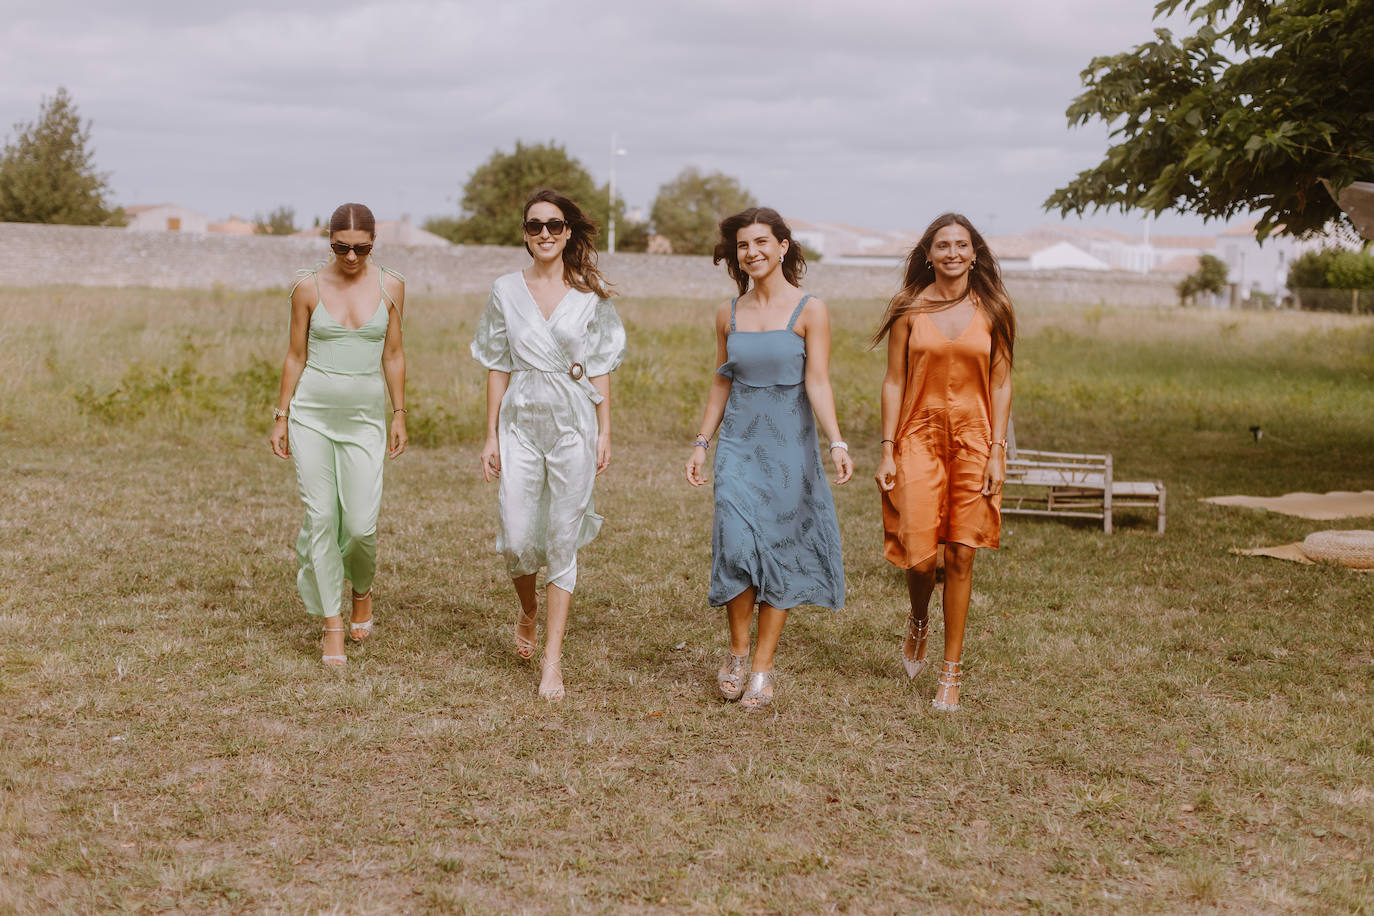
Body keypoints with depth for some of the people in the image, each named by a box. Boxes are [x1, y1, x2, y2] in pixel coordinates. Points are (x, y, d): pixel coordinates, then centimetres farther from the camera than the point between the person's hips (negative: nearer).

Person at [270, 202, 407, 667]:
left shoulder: (390, 286, 1)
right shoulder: (308, 287, -1)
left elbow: (393, 355, 8)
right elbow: (296, 356, 5)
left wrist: (399, 414, 6)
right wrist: (281, 417, 4)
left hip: (364, 418, 1)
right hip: (311, 414, 0)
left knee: (361, 524, -6)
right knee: (321, 518, -3)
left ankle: (362, 590, 27)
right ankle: (332, 625, 6)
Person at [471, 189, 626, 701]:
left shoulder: (590, 295, 2)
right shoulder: (506, 292, 5)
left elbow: (600, 370, 4)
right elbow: (497, 368, 7)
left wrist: (605, 433, 0)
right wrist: (491, 437, 4)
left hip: (574, 425, -1)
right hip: (521, 423, 1)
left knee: (563, 542, -1)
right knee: (517, 540, -3)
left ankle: (552, 660, 5)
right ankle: (529, 608, 31)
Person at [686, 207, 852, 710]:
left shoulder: (809, 310, -4)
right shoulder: (728, 314, 7)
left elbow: (817, 383, -10)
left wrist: (836, 443, -20)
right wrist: (700, 443, 13)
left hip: (790, 444, -2)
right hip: (739, 444, 2)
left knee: (780, 554, 1)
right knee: (737, 542, -13)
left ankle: (762, 668, 11)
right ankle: (737, 651, 6)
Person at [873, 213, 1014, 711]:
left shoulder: (991, 310, 3)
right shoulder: (909, 309, 1)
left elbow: (1001, 385, 4)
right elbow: (894, 382, 2)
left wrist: (997, 451, -3)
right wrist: (888, 450, -3)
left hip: (973, 437, 1)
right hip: (919, 436, -1)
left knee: (960, 556, 1)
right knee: (919, 553, -8)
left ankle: (951, 672, 13)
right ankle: (918, 622, 27)